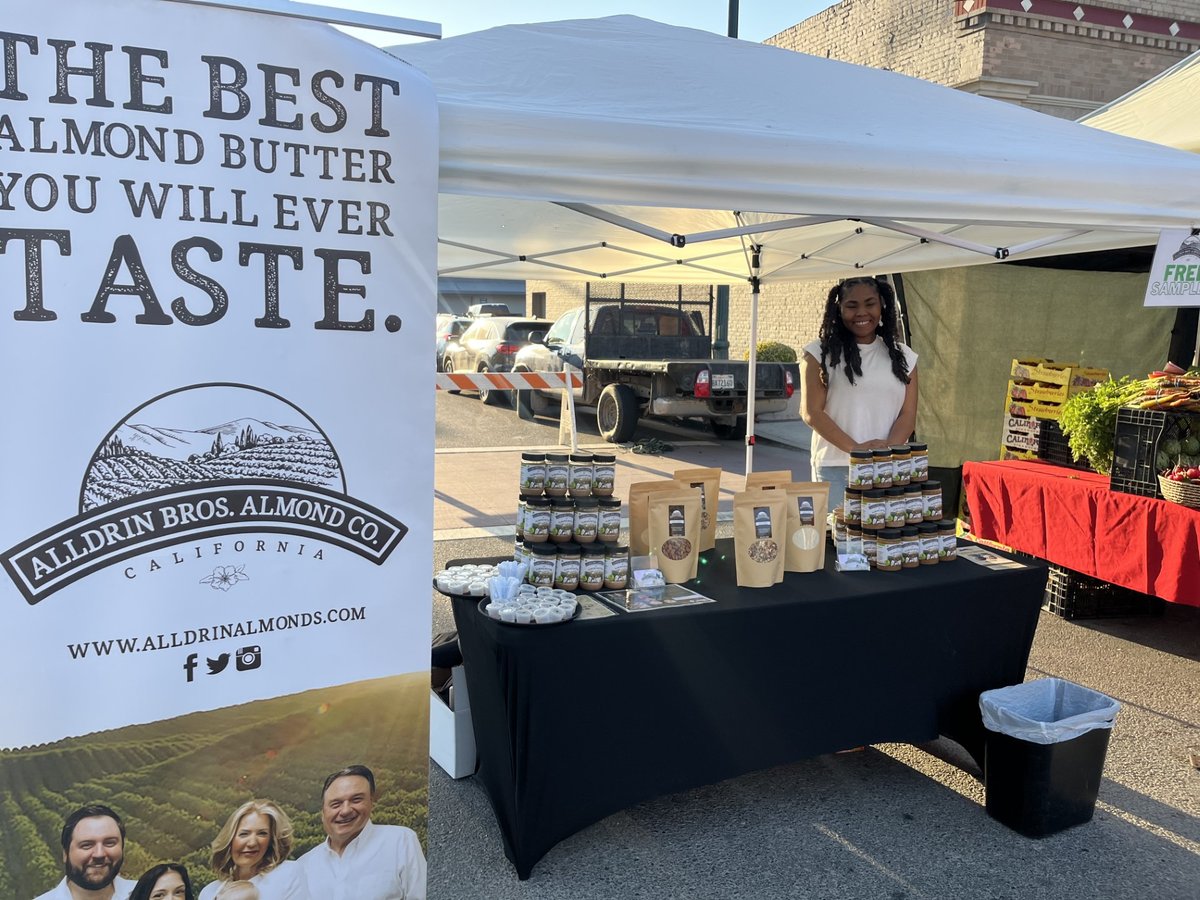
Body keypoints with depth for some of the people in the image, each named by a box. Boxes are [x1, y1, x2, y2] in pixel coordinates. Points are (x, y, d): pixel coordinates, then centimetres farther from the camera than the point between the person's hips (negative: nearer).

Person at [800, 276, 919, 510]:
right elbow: (811, 412, -4)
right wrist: (854, 447, -15)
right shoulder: (819, 353, 4)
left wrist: (887, 450, -13)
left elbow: (908, 415, 7)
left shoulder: (902, 357, 13)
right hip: (835, 468, -2)